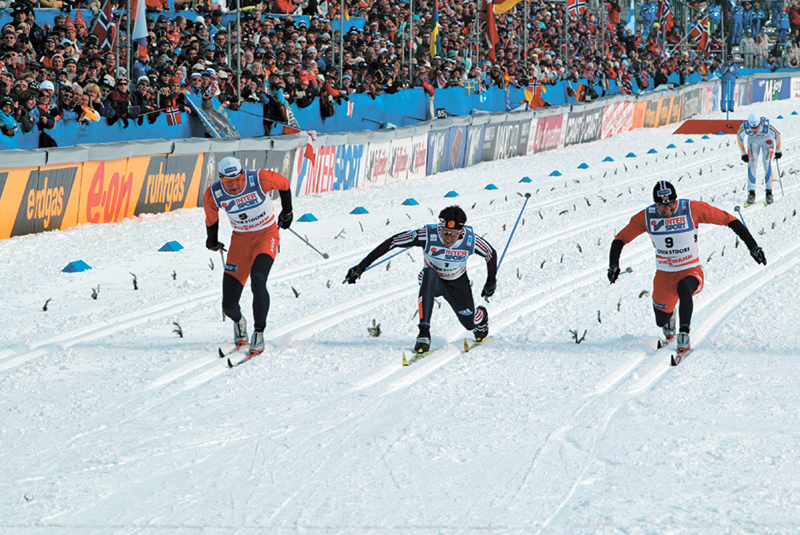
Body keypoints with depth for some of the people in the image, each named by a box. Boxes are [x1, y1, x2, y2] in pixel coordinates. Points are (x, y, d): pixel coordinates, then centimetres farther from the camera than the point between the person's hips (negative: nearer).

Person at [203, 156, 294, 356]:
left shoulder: (260, 179, -24)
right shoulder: (213, 195, -17)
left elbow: (284, 184, -1)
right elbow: (211, 216, 6)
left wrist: (287, 211, 13)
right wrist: (212, 241, 23)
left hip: (266, 234, -2)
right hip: (240, 240, 2)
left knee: (257, 279, -31)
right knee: (229, 305, -4)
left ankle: (259, 334, -16)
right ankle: (238, 322, 35)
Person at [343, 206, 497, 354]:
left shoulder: (471, 240, -28)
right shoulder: (428, 235, -33)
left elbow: (491, 254, -7)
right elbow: (392, 242, -29)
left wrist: (491, 283, 4)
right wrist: (362, 266, -31)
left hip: (457, 284, 2)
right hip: (433, 280, -2)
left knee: (470, 323, 0)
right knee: (429, 274, -38)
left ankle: (481, 316, 43)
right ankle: (424, 333, -39)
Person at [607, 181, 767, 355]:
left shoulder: (693, 209, -17)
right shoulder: (646, 217, -10)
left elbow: (728, 220, -11)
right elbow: (620, 239, 0)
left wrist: (752, 246, -13)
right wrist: (613, 264, -18)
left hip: (691, 272, -3)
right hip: (664, 275, 3)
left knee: (684, 287, -38)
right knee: (661, 321, 13)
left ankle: (684, 336, -35)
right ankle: (669, 316, 52)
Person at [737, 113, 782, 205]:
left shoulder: (767, 126, -39)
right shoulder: (744, 127, -34)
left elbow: (777, 135, -19)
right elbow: (739, 137, -12)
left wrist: (778, 151, -7)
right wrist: (743, 153, -5)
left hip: (767, 140, -1)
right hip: (753, 141, 1)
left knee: (767, 162, -15)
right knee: (752, 163, -13)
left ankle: (769, 192, -7)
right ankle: (751, 193, -11)